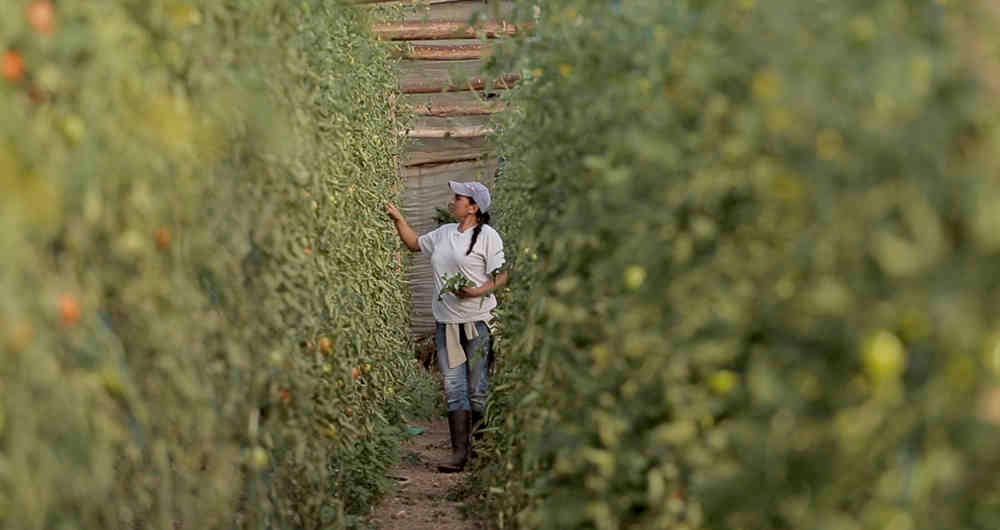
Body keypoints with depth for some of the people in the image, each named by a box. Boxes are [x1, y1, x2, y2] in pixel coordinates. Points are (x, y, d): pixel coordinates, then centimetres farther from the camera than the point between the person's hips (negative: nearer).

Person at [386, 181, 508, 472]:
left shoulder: (487, 236, -6)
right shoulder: (444, 233, 14)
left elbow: (501, 276, -7)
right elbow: (415, 243, 30)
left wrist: (478, 291, -21)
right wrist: (398, 219, 20)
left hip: (477, 320, -6)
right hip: (447, 322, 6)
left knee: (477, 388, 1)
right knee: (454, 387, -1)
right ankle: (460, 451, -2)